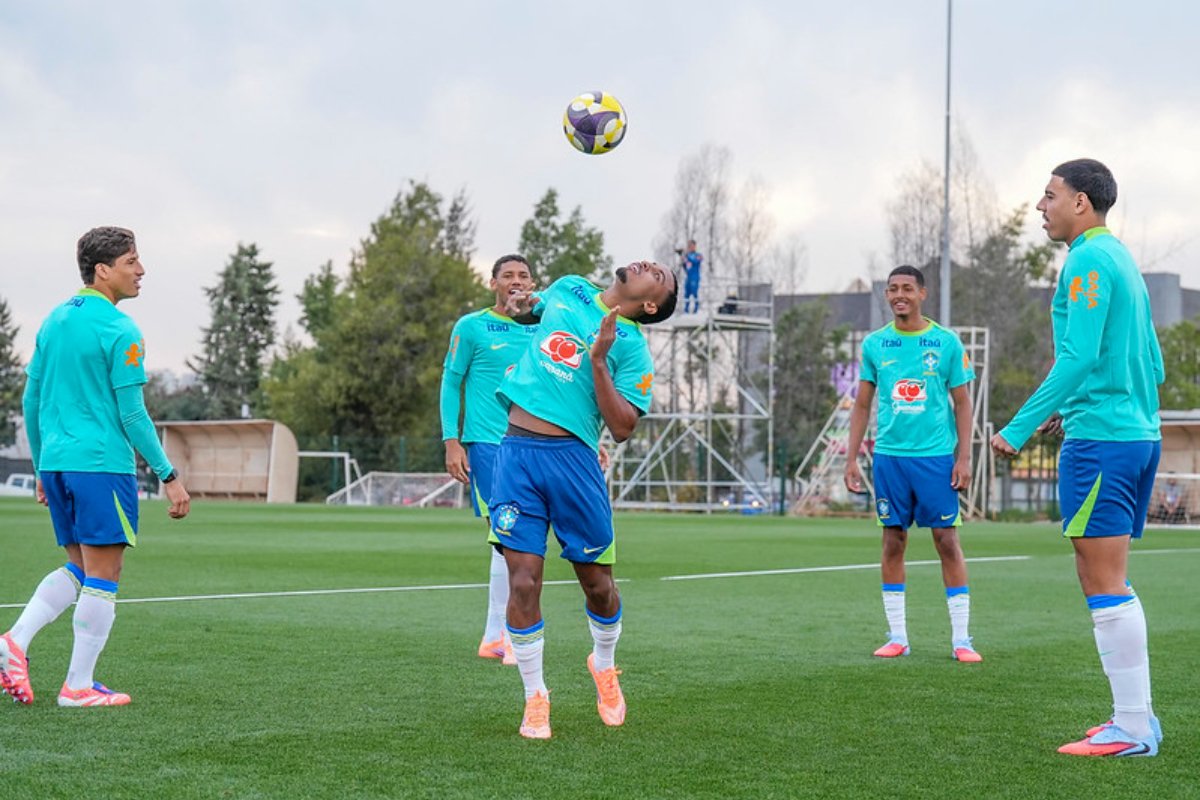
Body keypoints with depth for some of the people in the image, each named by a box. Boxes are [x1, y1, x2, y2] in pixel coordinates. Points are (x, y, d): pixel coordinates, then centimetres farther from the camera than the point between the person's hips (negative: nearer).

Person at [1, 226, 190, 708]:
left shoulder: (53, 322, 13)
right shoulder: (119, 331, -10)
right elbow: (132, 415, -13)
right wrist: (169, 476, -7)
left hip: (55, 464, 8)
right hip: (102, 464, -8)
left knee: (79, 569, 18)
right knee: (103, 576, 0)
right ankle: (79, 686, 2)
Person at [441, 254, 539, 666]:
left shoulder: (541, 330, 14)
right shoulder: (471, 327, 1)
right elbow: (451, 384, 2)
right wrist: (451, 441, -6)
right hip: (488, 443, -5)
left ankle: (493, 637, 14)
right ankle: (500, 635, -6)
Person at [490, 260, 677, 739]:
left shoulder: (632, 347, 0)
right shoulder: (568, 289, 12)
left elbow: (623, 428, -10)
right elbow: (538, 309, 36)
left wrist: (598, 360, -16)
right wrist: (522, 308, 13)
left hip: (572, 457, -2)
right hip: (516, 450, 2)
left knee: (596, 582, 8)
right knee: (523, 581, -5)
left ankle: (604, 667, 37)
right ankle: (535, 697, 8)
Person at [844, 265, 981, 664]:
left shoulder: (946, 342, 1)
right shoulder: (874, 344, 7)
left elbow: (962, 403, 3)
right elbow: (862, 404, 12)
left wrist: (964, 457, -5)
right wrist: (852, 458, 6)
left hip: (936, 455, -2)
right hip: (889, 454, 2)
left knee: (947, 541, -3)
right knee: (893, 542, 4)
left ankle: (961, 638, 2)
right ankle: (897, 637, 11)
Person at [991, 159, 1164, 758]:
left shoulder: (1089, 260, -12)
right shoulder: (1120, 258, 18)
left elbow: (1079, 357, -20)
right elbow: (1149, 362, 21)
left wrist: (1019, 428, -19)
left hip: (1099, 439, -10)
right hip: (1136, 433, 10)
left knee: (1104, 583, -8)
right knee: (1107, 582, 14)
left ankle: (1132, 728, -6)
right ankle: (1135, 716, 16)